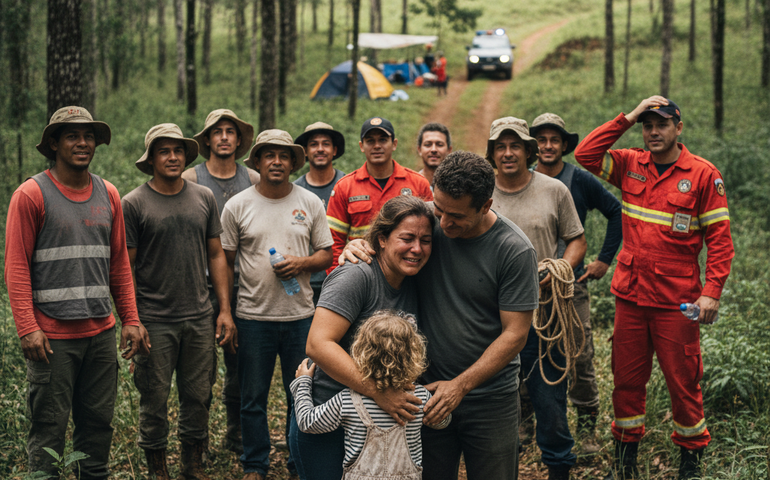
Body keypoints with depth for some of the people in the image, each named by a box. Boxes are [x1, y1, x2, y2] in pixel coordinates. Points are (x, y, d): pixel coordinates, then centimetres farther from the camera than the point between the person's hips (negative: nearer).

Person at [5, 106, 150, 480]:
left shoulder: (108, 195, 11)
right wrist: (27, 328, -14)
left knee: (99, 422, 11)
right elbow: (16, 267, -7)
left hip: (101, 332, 5)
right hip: (52, 335, -5)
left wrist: (130, 319, 10)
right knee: (49, 428, 0)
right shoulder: (31, 194, -4)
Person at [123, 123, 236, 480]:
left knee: (198, 396, 10)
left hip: (199, 318, 3)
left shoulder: (204, 198, 7)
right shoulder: (134, 204, -4)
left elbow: (216, 255, 10)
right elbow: (125, 267, -4)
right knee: (154, 400, 5)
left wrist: (225, 310, 5)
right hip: (154, 321, -3)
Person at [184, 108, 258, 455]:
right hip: (203, 285, -2)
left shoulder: (253, 181, 9)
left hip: (243, 286, 2)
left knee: (241, 364, 7)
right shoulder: (190, 180, 2)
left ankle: (236, 434, 22)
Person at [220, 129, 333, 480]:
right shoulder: (238, 206, 0)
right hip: (253, 316, -1)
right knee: (253, 398, 9)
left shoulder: (310, 203, 4)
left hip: (301, 316, 1)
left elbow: (327, 254, 7)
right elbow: (224, 262, 4)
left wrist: (303, 263, -14)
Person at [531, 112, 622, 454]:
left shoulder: (580, 181, 1)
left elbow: (616, 212, 9)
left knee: (580, 356, -4)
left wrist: (605, 259, 6)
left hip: (571, 283, -1)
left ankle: (587, 428, 8)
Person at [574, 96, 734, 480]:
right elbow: (585, 155, -3)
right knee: (627, 379, 11)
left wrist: (711, 291, -13)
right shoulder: (631, 165, 7)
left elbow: (719, 238, -4)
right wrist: (627, 118, -5)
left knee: (682, 381, 4)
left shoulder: (703, 175, -4)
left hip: (676, 300, -3)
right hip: (630, 294, 3)